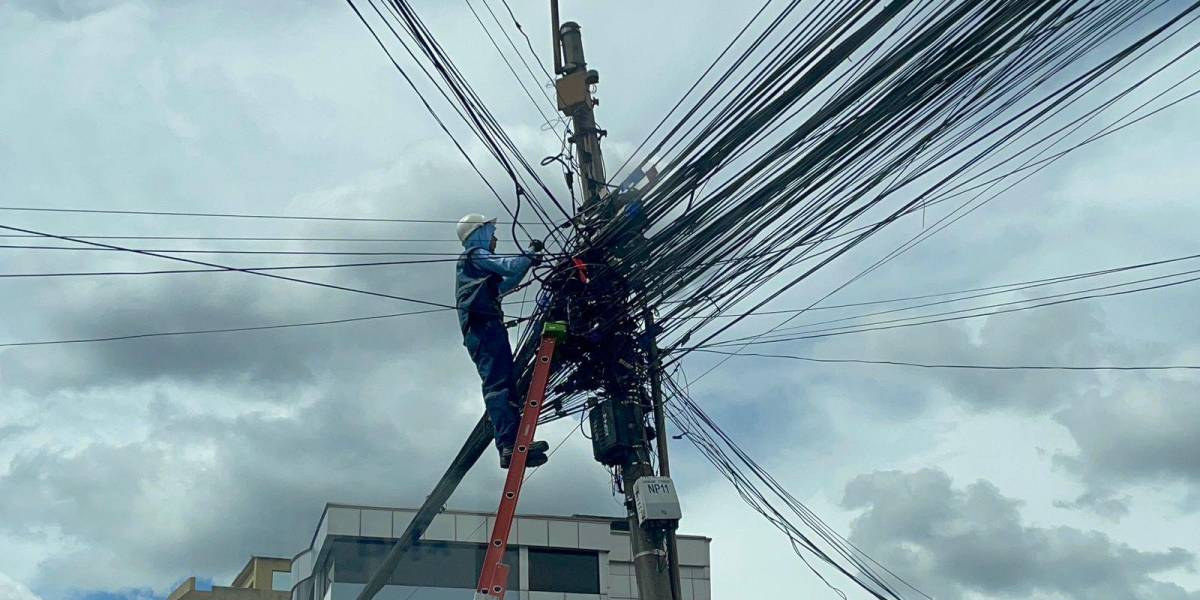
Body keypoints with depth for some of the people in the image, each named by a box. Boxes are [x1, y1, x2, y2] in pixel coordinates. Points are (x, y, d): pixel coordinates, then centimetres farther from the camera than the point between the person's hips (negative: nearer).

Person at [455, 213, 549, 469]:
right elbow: (509, 266, -6)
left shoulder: (475, 264, 34)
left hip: (479, 330, 10)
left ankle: (512, 447, -9)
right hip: (484, 325, -10)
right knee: (498, 384, -23)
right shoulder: (475, 255, 6)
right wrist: (532, 256, 12)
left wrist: (528, 259, 35)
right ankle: (510, 444, -36)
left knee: (505, 386, 1)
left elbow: (504, 286, 41)